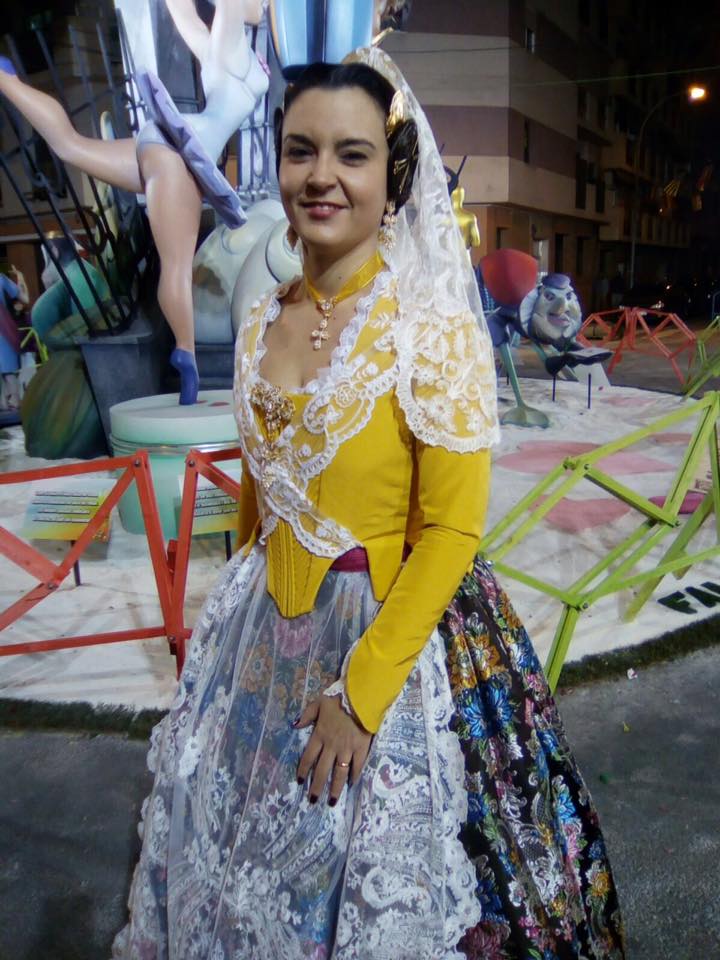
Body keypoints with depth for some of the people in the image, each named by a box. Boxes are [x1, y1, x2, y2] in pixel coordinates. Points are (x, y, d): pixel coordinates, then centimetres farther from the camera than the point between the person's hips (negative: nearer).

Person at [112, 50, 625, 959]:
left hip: (396, 635, -5)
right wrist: (243, 602, 17)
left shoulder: (435, 329, -17)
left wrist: (360, 692, -17)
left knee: (373, 886, 18)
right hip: (266, 633, 6)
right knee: (260, 850, 26)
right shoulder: (262, 323, 1)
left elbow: (450, 534, -18)